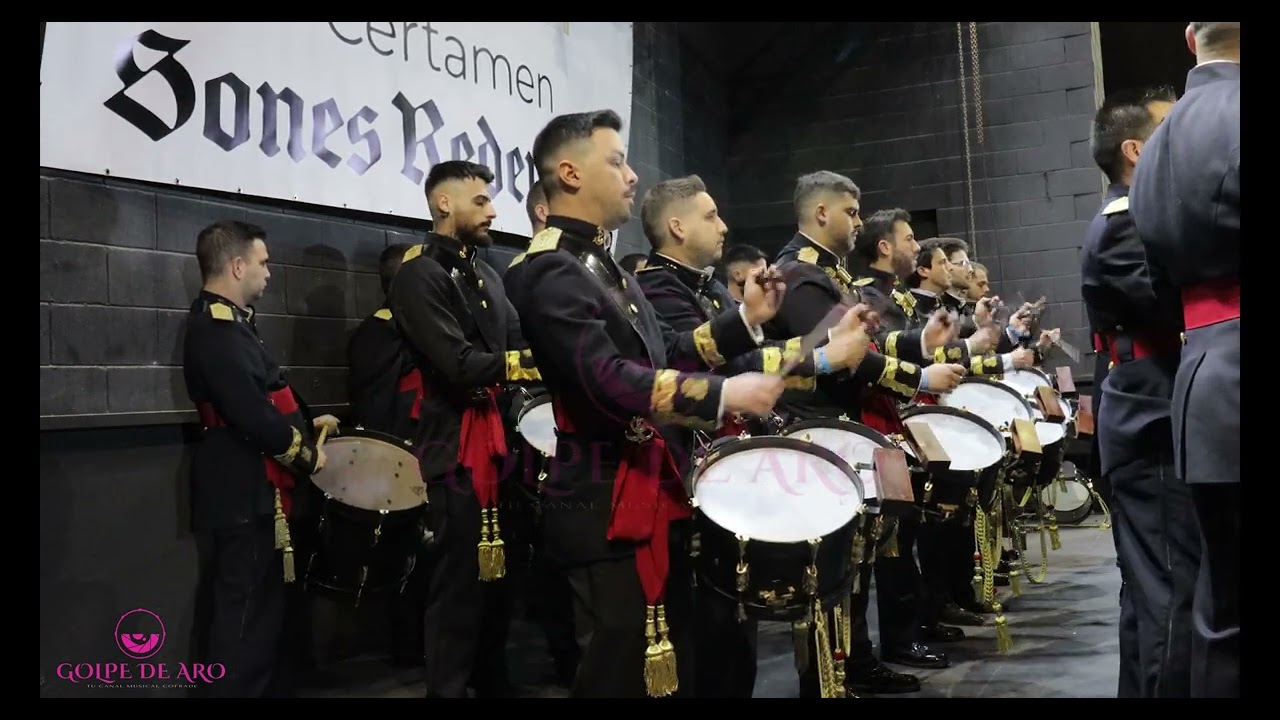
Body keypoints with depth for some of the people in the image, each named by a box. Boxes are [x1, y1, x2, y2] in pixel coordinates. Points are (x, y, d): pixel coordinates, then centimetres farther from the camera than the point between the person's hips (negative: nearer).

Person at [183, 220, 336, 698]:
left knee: (262, 614, 21)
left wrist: (306, 421, 12)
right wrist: (306, 456, -13)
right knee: (248, 624, -3)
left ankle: (271, 688, 34)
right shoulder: (218, 331, -19)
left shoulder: (225, 323, 15)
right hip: (244, 499, -11)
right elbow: (253, 415, -27)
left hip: (251, 494, 11)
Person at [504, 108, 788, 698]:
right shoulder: (548, 271, -17)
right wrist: (726, 395, -28)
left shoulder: (604, 264, 16)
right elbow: (609, 381, -29)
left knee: (668, 664, 20)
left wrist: (744, 318, 7)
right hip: (609, 507, -10)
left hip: (653, 491, 10)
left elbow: (667, 352, 17)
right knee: (623, 672, 1)